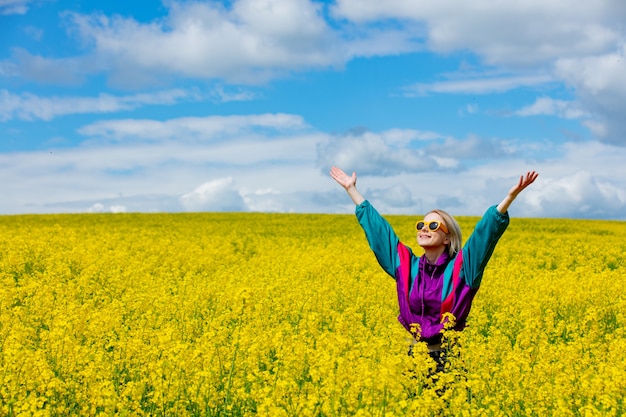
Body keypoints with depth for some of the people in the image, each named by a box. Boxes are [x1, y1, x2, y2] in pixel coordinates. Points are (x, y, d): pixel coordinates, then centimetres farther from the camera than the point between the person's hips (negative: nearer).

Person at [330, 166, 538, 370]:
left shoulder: (461, 267, -4)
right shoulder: (406, 265, 6)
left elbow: (488, 228, -12)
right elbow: (377, 227, 11)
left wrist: (512, 194, -21)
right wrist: (351, 189, 16)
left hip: (449, 356, -3)